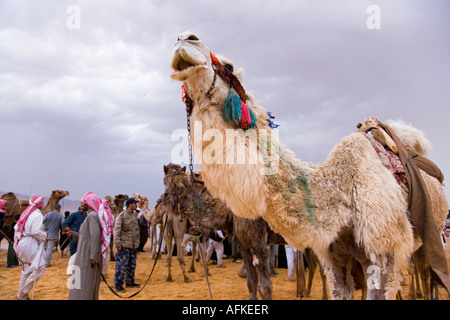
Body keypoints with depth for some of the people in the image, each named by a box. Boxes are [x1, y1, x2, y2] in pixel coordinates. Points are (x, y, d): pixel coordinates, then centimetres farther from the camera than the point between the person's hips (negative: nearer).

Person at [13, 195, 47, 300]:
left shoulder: (26, 213, 11)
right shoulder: (37, 215, -15)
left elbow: (17, 228, 14)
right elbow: (36, 232, -22)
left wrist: (17, 240, 22)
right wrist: (45, 236, -5)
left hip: (22, 244, 10)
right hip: (30, 245, -10)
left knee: (27, 270, 19)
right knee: (39, 268, -6)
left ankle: (21, 294, 25)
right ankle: (23, 293, -4)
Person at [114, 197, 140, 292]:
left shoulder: (135, 215, 11)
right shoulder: (121, 216, -10)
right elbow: (116, 231, -13)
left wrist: (137, 242, 16)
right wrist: (117, 244, -16)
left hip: (133, 245, 7)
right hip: (124, 245, -7)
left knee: (132, 265, 13)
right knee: (122, 265, -4)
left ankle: (130, 282, 26)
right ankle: (118, 284, 8)